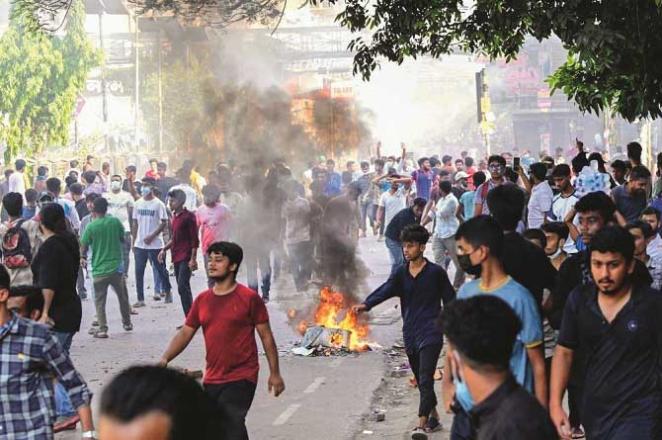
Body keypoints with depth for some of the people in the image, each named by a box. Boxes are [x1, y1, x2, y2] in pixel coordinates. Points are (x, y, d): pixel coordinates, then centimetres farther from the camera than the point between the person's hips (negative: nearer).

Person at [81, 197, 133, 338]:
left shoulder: (91, 227, -10)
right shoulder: (115, 221, -4)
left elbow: (83, 246, -2)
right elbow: (122, 239, 10)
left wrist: (82, 258, 17)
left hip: (99, 269, -2)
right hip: (116, 267, 2)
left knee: (100, 301, 6)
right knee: (123, 296, 20)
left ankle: (102, 328, -1)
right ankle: (127, 323, 33)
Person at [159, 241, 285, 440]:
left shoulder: (249, 298, -7)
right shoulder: (202, 300, 7)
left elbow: (266, 336, -3)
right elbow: (185, 334, 8)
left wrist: (275, 373, -3)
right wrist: (165, 359, -8)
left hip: (241, 378, -6)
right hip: (212, 379, 6)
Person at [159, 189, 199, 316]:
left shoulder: (188, 216, -10)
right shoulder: (175, 216, 16)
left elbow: (194, 240, -13)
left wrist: (193, 259, -18)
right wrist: (164, 250, 18)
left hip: (185, 258, -9)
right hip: (176, 257, 9)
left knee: (183, 287, -15)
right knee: (182, 288, 8)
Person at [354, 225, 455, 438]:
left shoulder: (436, 272, -5)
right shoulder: (401, 273, 6)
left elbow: (450, 301, 1)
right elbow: (385, 290, -11)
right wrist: (366, 304, -30)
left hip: (430, 334, -5)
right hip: (410, 334, 5)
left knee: (425, 379, -14)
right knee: (421, 380, 16)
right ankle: (434, 417, 32)